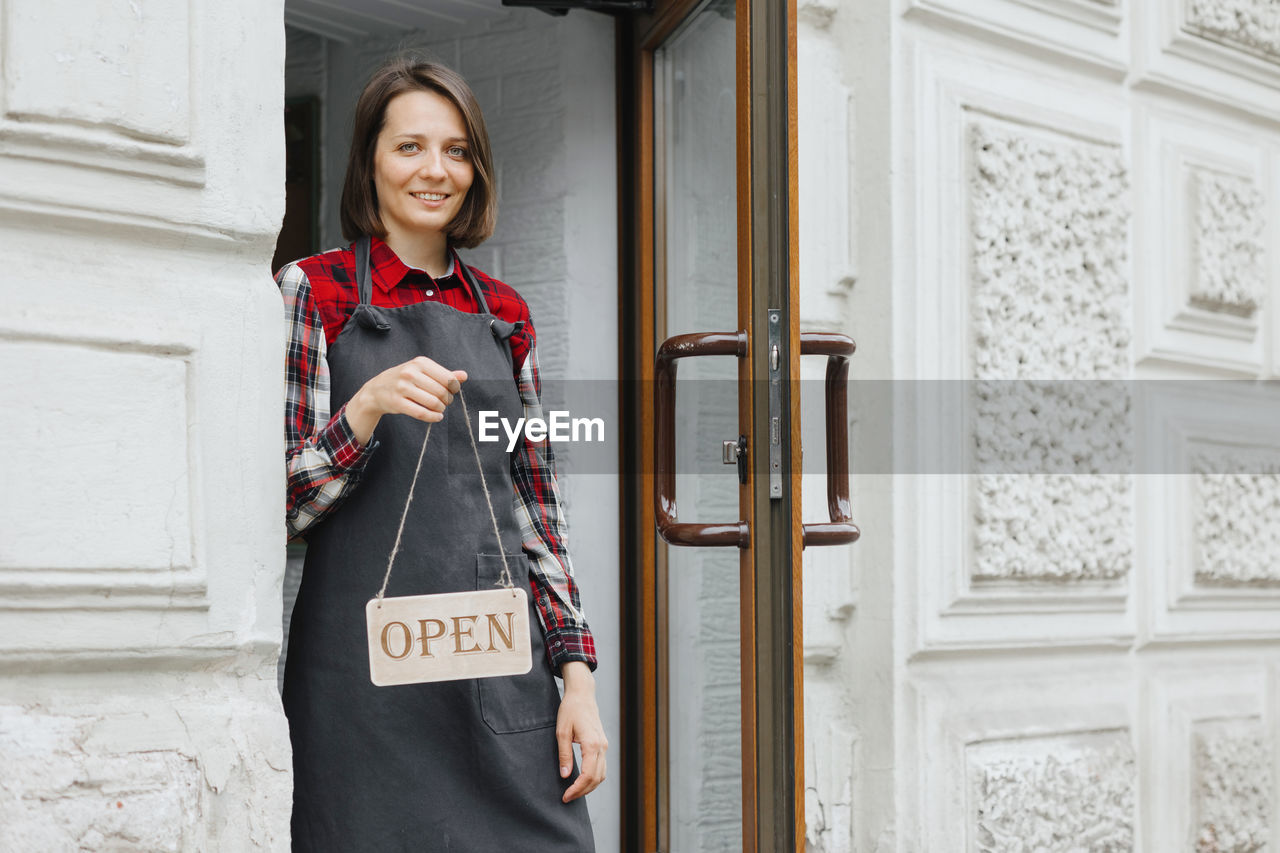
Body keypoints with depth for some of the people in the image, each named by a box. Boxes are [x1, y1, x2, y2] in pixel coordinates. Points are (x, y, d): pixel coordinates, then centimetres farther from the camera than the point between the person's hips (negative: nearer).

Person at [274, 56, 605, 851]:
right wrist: (368, 409, -20)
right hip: (367, 676, -3)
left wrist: (577, 675, 5)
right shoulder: (313, 291, 1)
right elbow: (279, 502, -3)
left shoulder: (504, 313, 13)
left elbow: (537, 505, 13)